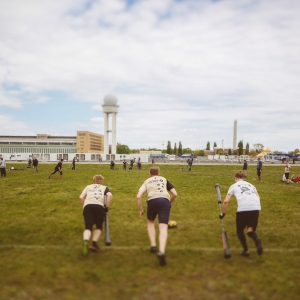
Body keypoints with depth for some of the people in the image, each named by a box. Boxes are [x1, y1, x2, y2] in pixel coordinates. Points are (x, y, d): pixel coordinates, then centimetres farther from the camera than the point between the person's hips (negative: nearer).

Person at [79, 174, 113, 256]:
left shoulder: (88, 186, 31)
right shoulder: (104, 187, 28)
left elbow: (81, 197, 15)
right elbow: (110, 195, 5)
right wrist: (107, 206, 12)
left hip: (87, 206, 1)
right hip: (99, 206, -1)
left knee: (88, 227, 1)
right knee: (99, 227, 17)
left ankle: (85, 241, -30)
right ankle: (94, 243, -4)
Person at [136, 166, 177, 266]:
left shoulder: (147, 181, 26)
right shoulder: (164, 180, 28)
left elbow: (138, 196, 11)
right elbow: (175, 194, 18)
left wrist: (141, 210, 19)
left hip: (152, 201, 1)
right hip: (165, 201, 0)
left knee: (150, 222, 29)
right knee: (163, 228, -8)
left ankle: (153, 245, 18)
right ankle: (161, 252, -29)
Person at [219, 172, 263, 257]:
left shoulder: (233, 186, 20)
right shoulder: (250, 185, 30)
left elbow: (226, 201, 11)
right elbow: (258, 197, 17)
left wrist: (223, 213, 22)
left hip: (243, 208, -3)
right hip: (256, 208, 3)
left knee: (240, 230, 19)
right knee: (250, 230, 12)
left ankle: (245, 250, 8)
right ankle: (257, 240, -20)